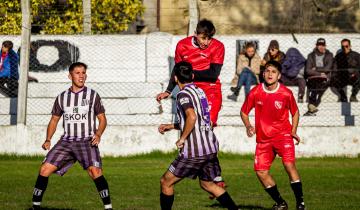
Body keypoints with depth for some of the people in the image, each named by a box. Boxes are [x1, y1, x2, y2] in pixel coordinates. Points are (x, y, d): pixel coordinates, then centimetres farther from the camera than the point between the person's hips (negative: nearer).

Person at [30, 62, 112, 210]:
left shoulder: (93, 95, 3)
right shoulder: (62, 98, 10)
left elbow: (102, 119, 5)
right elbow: (54, 120, 16)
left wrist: (98, 134, -14)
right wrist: (48, 139, 2)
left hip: (87, 142, -3)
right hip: (66, 141, 3)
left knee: (95, 171, -25)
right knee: (45, 169, -8)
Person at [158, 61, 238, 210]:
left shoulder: (183, 94, -11)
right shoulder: (199, 91, 15)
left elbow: (192, 117, -29)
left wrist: (182, 139, -18)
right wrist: (171, 126, 28)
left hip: (194, 151, -8)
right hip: (211, 148, 8)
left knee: (165, 182, 6)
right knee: (207, 184, 22)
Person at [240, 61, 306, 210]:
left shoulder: (286, 93, -7)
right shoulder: (255, 92, -5)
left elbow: (295, 112, 10)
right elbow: (244, 112, 8)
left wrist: (293, 131, 0)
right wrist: (248, 126, -10)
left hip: (283, 135, -3)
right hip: (263, 138, 3)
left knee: (289, 165, -23)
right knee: (261, 172, -2)